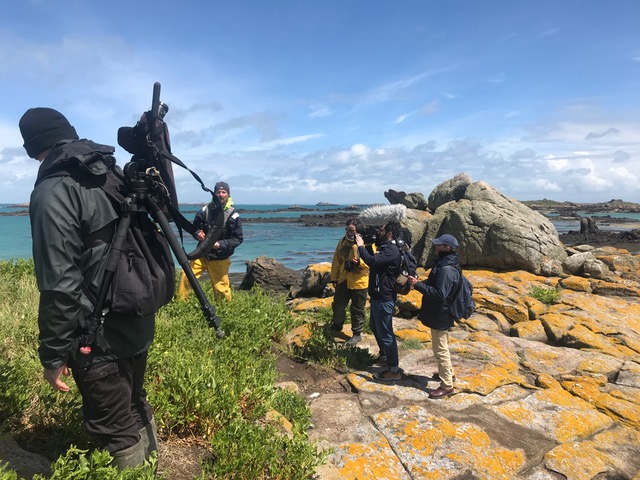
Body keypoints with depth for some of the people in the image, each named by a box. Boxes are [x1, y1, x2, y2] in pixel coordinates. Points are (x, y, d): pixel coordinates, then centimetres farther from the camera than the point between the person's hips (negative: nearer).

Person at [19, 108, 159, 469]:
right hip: (138, 325, 8)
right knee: (136, 406, 25)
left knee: (116, 432, 9)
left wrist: (53, 354, -11)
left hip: (100, 340, -8)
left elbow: (60, 286, -21)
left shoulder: (53, 192, -17)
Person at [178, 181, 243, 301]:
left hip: (220, 259, -3)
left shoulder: (233, 216, -9)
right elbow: (194, 227, 12)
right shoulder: (205, 210, 0)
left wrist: (220, 244, -22)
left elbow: (238, 239, -8)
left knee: (221, 288, 2)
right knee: (186, 276, -8)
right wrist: (197, 233, -12)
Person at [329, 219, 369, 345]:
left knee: (357, 309, 6)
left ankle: (357, 333, 21)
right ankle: (337, 326, 41)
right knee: (338, 306, 17)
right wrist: (334, 277, 12)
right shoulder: (342, 242, 5)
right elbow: (336, 260, 11)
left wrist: (359, 262, -33)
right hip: (343, 280, 5)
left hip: (358, 282, -5)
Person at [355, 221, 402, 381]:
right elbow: (374, 260, 17)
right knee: (374, 326, 25)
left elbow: (372, 261, -34)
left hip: (384, 298, -11)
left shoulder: (391, 250, -21)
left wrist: (361, 246, -19)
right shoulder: (385, 247, 13)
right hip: (378, 295, 11)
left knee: (385, 332, -4)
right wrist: (364, 246, 6)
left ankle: (394, 370, 6)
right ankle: (385, 355, 43)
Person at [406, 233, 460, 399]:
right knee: (442, 347, 26)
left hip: (440, 317, -11)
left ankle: (446, 385, 13)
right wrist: (421, 283, 5)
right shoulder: (445, 264, 6)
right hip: (440, 315, 11)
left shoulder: (446, 269, -28)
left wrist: (418, 285, -29)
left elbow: (440, 295, -31)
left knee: (440, 350, 1)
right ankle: (447, 372, 43)